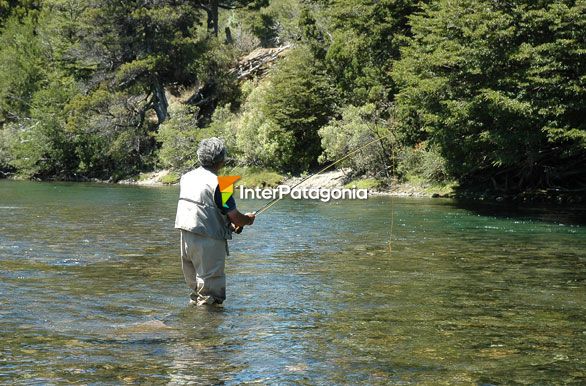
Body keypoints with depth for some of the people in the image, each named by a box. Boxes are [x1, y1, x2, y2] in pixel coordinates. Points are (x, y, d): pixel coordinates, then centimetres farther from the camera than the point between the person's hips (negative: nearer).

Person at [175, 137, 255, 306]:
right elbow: (234, 216, -13)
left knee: (194, 282, 22)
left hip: (186, 237, 8)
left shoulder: (186, 177, 9)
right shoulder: (218, 183, -15)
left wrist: (228, 224, 21)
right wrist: (248, 219, 9)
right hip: (208, 241, -7)